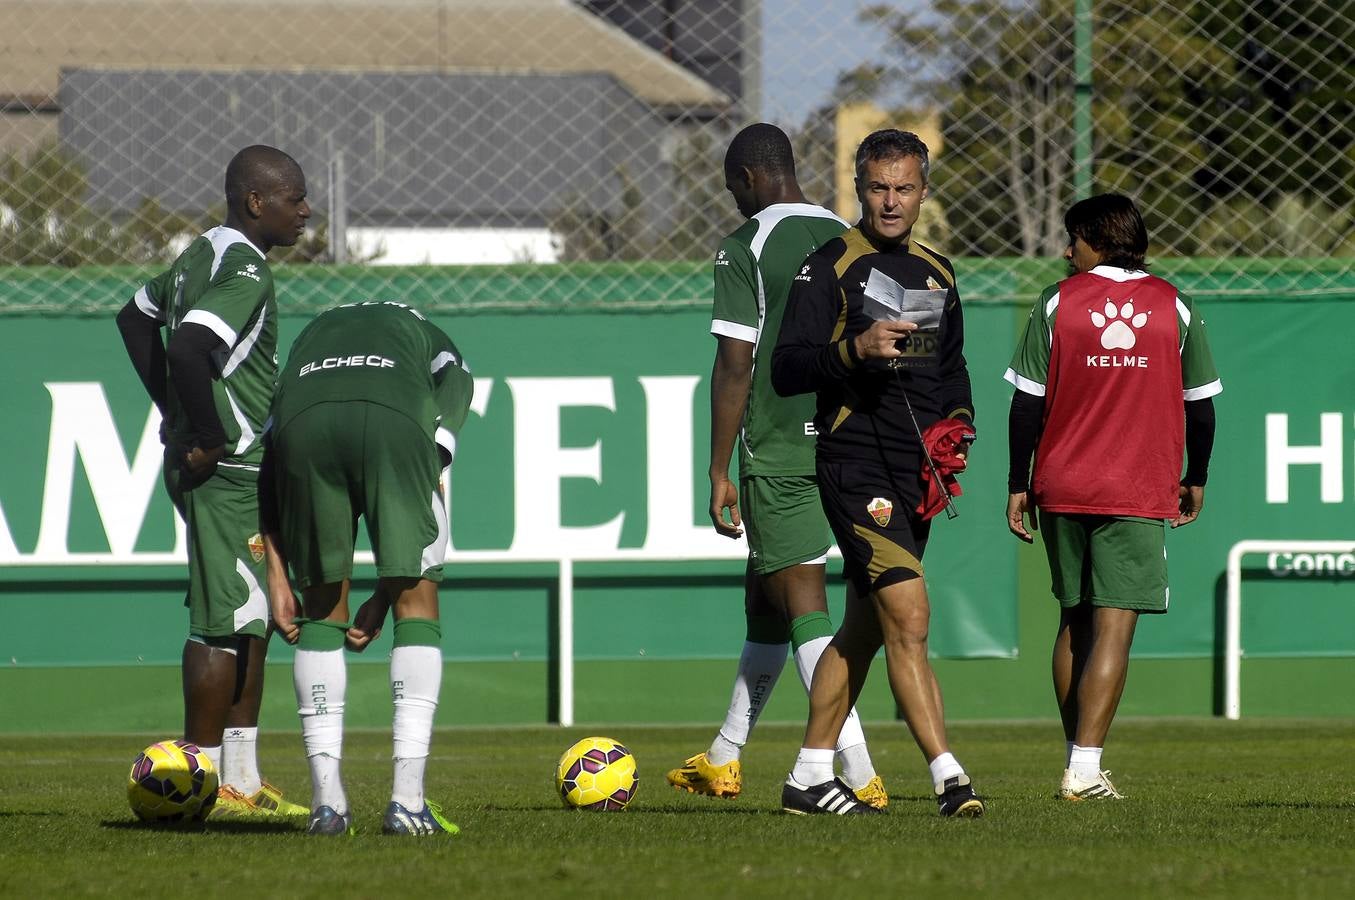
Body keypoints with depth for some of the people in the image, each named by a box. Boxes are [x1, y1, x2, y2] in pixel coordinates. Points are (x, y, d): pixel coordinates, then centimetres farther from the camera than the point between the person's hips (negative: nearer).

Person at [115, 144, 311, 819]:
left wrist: (177, 414, 23)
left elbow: (135, 318, 28)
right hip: (228, 471, -10)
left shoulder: (199, 257, 14)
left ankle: (241, 780, 17)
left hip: (224, 467, 10)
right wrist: (209, 435, -20)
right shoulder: (244, 273, -17)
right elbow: (189, 350, -31)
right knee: (224, 623, -7)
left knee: (253, 621, 14)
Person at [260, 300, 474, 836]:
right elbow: (433, 465, 23)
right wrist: (386, 596, 24)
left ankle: (326, 799, 12)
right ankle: (407, 799, 3)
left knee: (323, 606, 17)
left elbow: (268, 469, 27)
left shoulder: (310, 335, 41)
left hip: (301, 421, 2)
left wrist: (278, 581, 22)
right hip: (394, 418, -2)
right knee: (416, 601, 11)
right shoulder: (442, 354, 37)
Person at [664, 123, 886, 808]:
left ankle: (857, 772, -19)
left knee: (803, 606, -8)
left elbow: (735, 366, -11)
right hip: (843, 447, 7)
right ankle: (723, 760, 30)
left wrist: (720, 472, -7)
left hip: (777, 449, -7)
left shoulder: (745, 248, -7)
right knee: (765, 597, 19)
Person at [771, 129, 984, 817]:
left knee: (863, 627, 11)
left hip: (917, 474, 7)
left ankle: (809, 778, 19)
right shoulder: (830, 266, -4)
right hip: (857, 467, -7)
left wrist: (957, 423, 7)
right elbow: (785, 371, -9)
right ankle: (948, 776, -20)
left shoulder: (937, 275, 16)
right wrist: (855, 349, -25)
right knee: (909, 617, -17)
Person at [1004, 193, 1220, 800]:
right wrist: (1196, 479, 20)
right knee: (1112, 630, -7)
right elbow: (1200, 403, 7)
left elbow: (1027, 404, -1)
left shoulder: (1057, 303, 0)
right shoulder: (1173, 307, 2)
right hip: (1141, 494, -2)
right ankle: (1085, 768, -18)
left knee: (1075, 621, 17)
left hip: (1063, 491, 2)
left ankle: (1077, 757, 20)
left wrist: (1019, 486, 7)